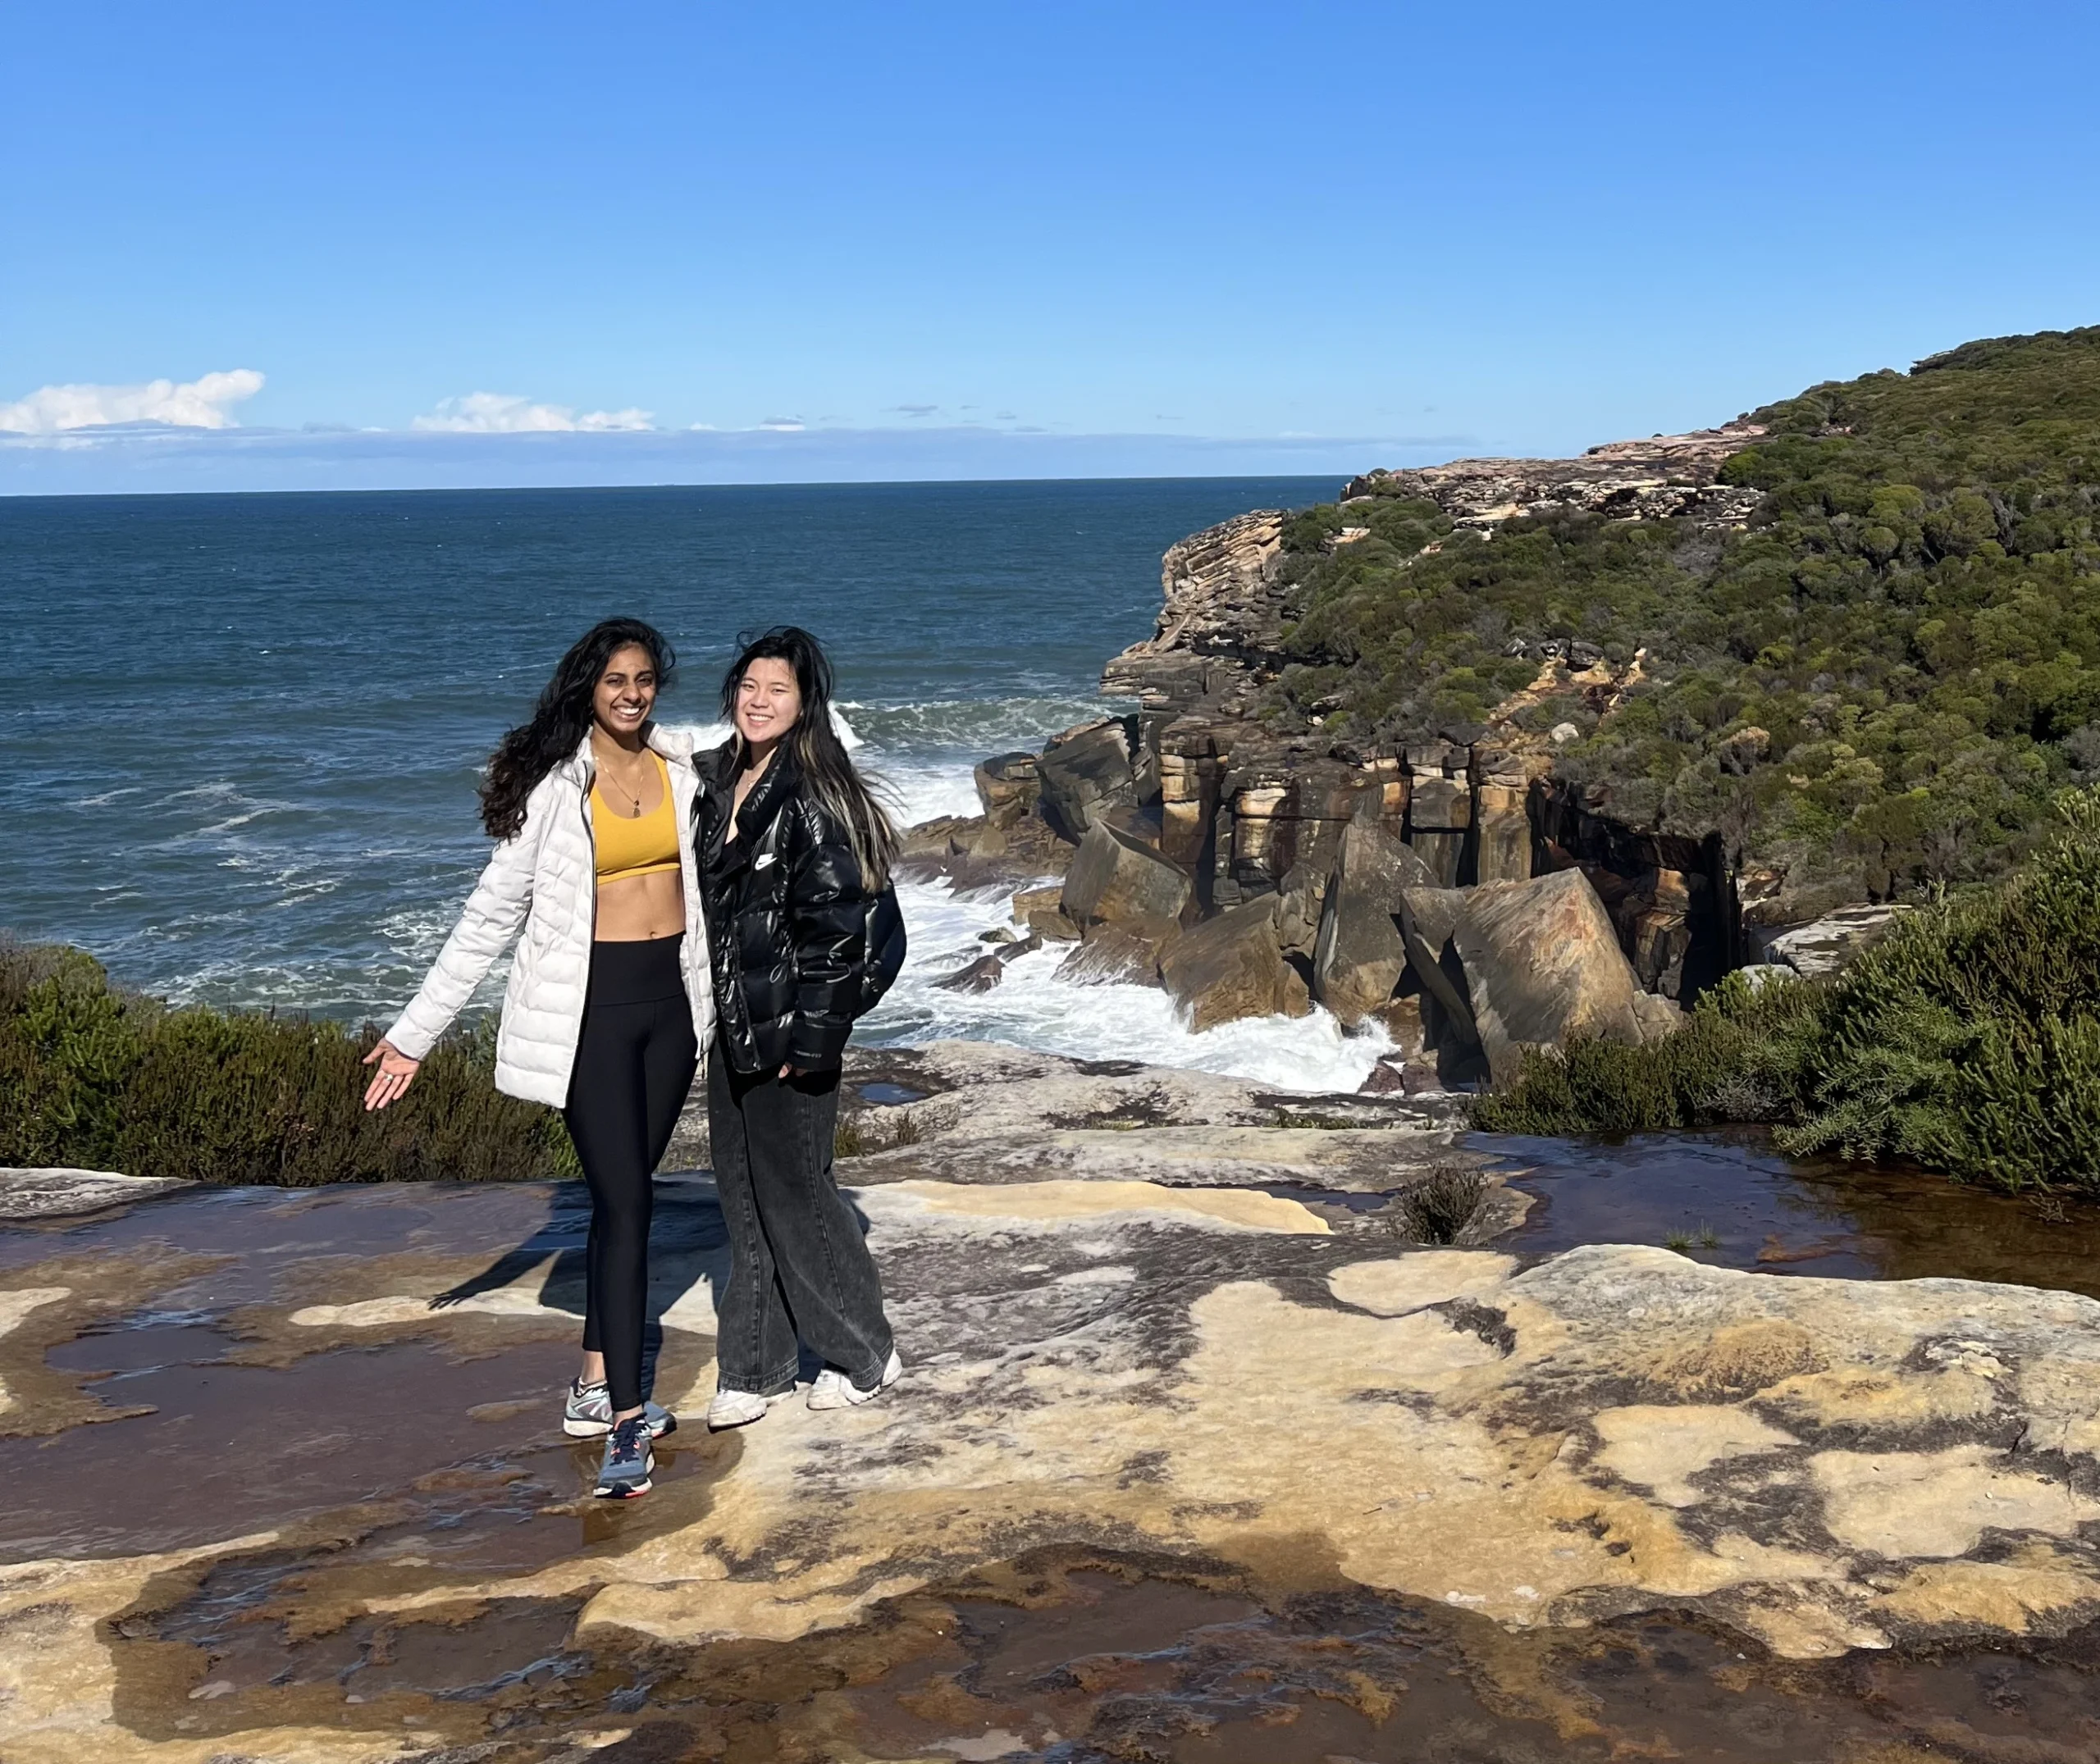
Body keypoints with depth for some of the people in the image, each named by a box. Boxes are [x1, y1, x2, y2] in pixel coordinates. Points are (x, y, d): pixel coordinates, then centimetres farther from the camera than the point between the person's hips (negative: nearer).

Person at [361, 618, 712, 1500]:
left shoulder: (682, 768, 6)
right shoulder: (556, 785, -6)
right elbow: (492, 913, -4)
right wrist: (415, 1031, -4)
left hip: (672, 1003, 5)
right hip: (590, 1009, -5)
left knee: (627, 1194, 10)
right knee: (624, 1203, -9)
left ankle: (595, 1385, 20)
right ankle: (626, 1424, -7)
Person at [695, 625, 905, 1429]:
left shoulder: (813, 797, -15)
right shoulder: (719, 782, 9)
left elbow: (833, 921, -18)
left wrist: (811, 1032, -19)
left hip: (790, 1025, -8)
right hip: (730, 1021, 8)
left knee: (793, 1185, 1)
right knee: (743, 1191, 11)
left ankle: (865, 1354, 18)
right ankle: (758, 1364, 21)